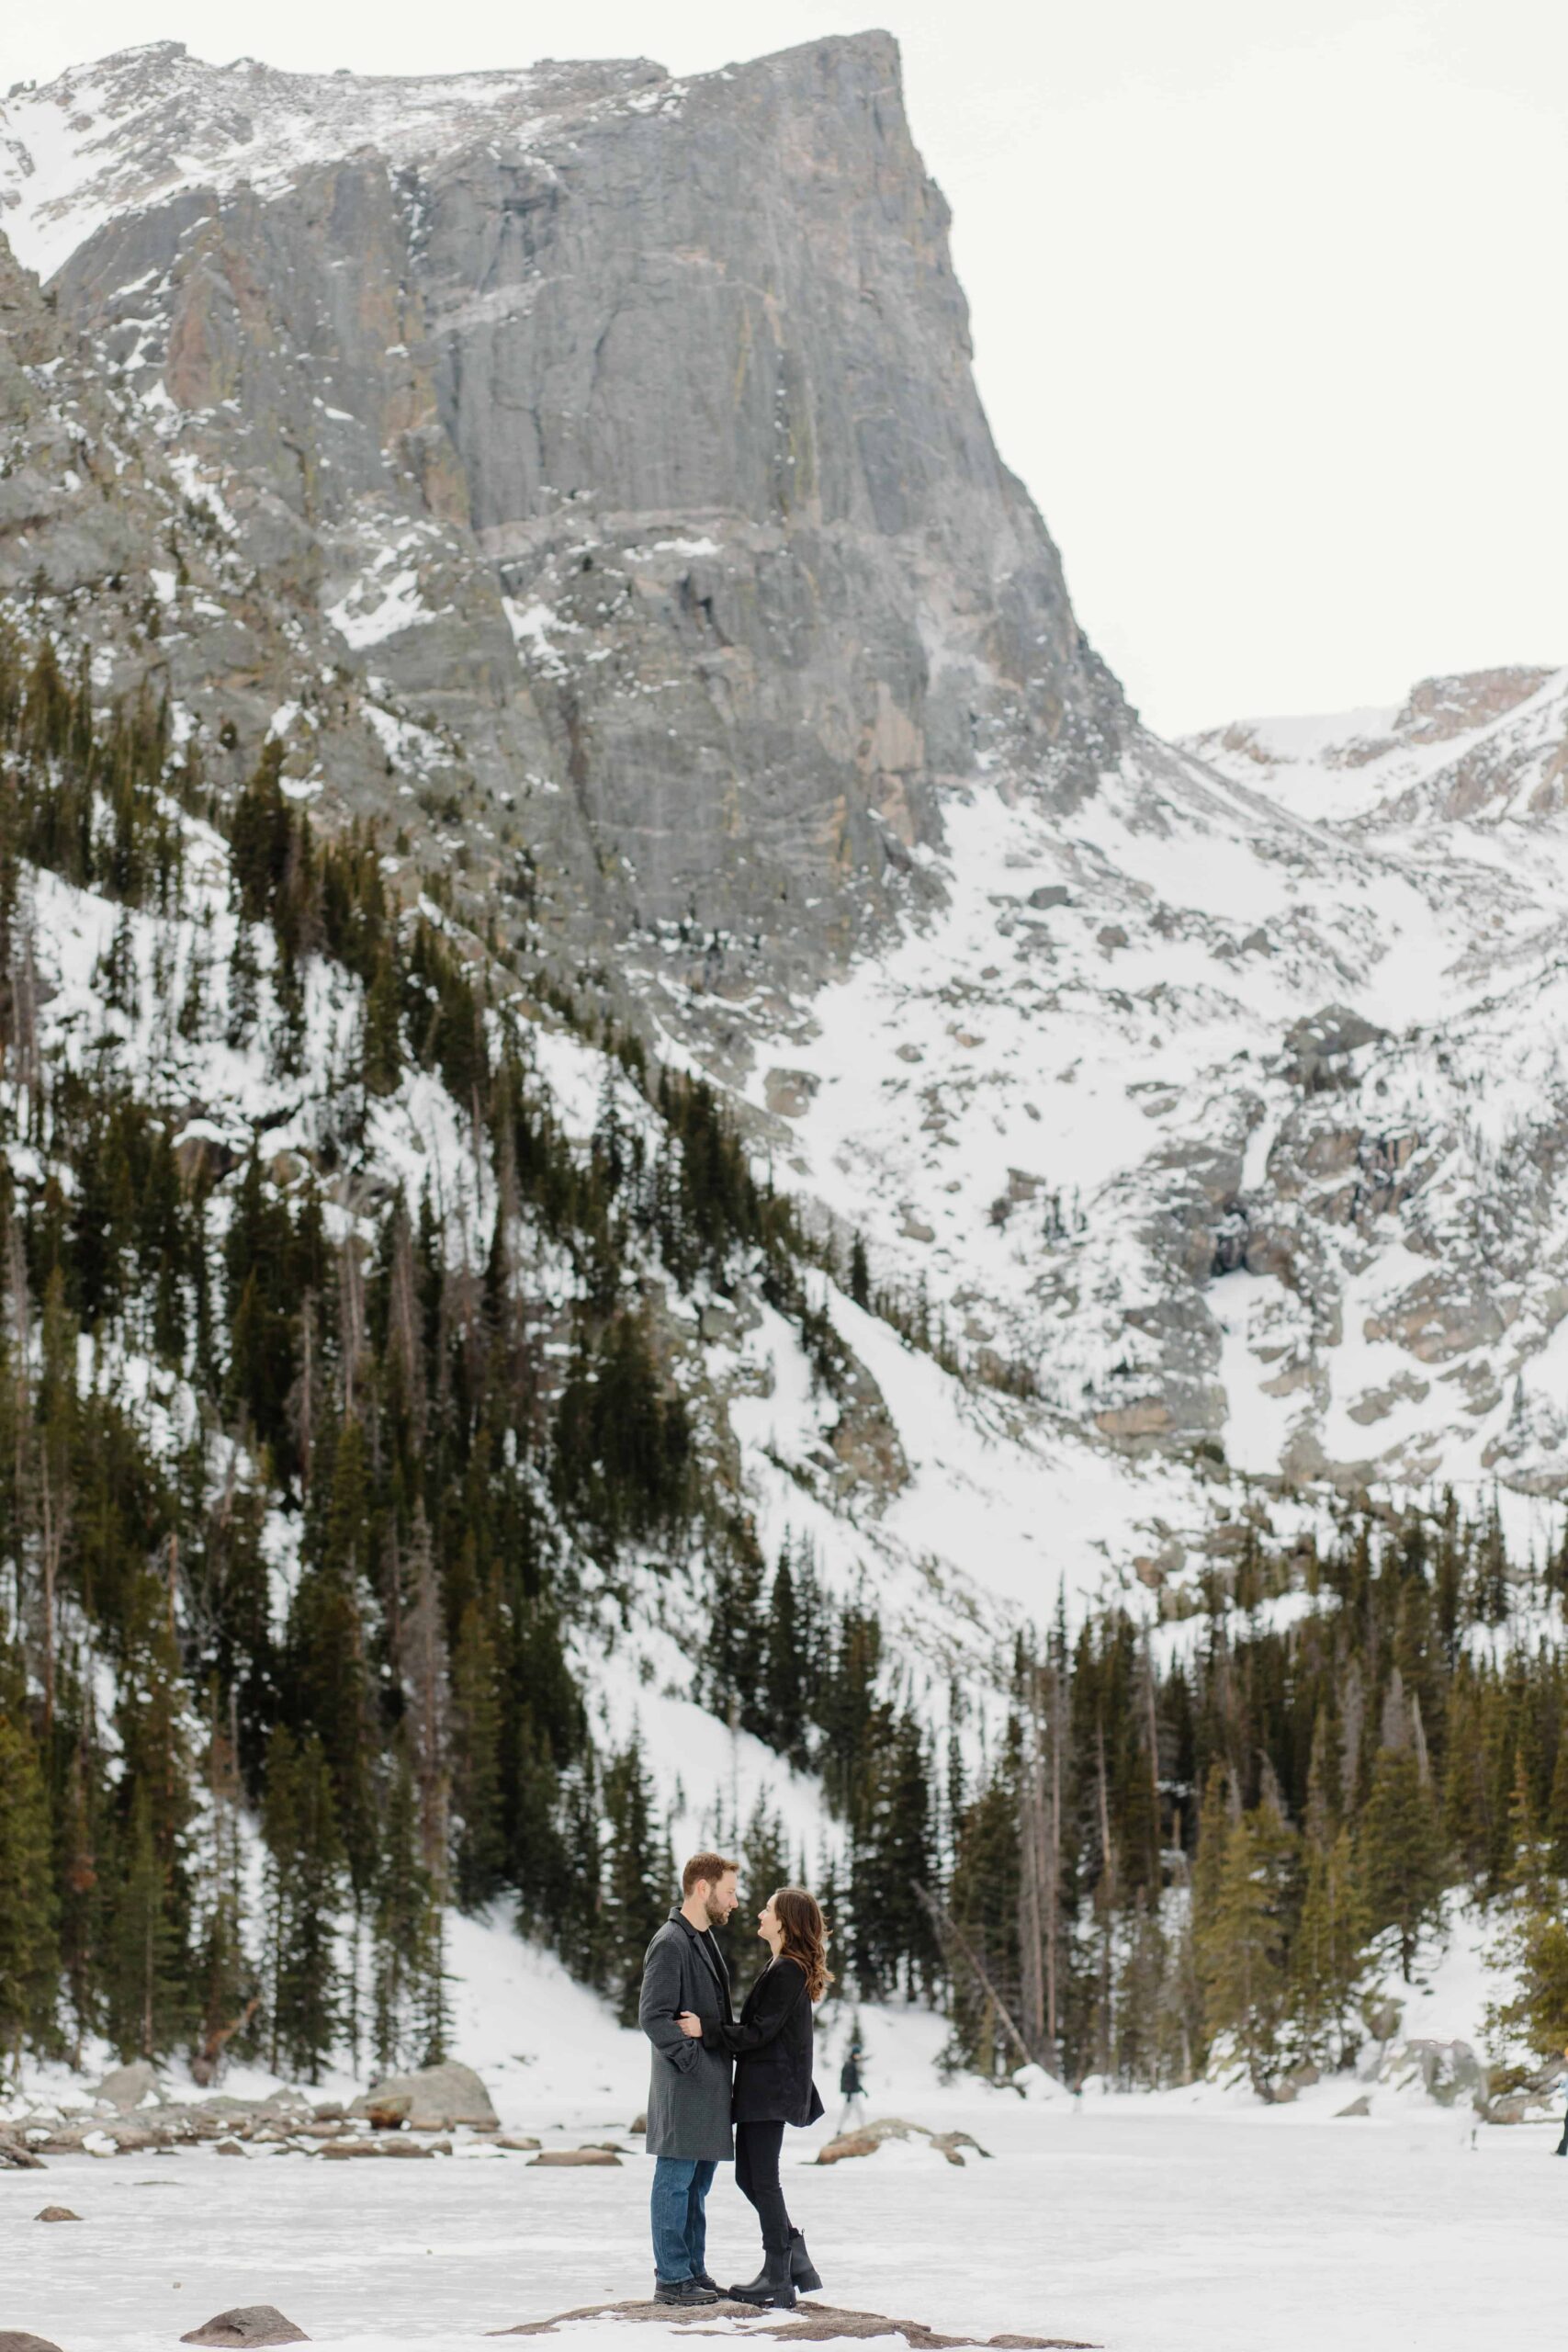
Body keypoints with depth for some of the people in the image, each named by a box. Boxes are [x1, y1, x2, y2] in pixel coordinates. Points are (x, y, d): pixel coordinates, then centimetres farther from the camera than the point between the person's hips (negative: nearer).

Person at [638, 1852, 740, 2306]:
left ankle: (693, 2272, 19)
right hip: (683, 2085, -10)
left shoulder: (705, 1940, 17)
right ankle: (672, 2278, -1)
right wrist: (692, 2059, -20)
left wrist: (735, 2045, 13)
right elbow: (653, 2017, -19)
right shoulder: (670, 1944, -13)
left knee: (697, 2183, 13)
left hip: (709, 2086, 10)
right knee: (675, 2180, -4)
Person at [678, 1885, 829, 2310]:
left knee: (763, 2179, -5)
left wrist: (706, 2031, -18)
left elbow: (759, 2032, -19)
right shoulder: (788, 1968, 15)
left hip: (771, 2088, -10)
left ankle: (778, 2281, 0)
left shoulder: (785, 1972, -16)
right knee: (749, 2176, 13)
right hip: (762, 2087, 10)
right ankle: (794, 2257, 15)